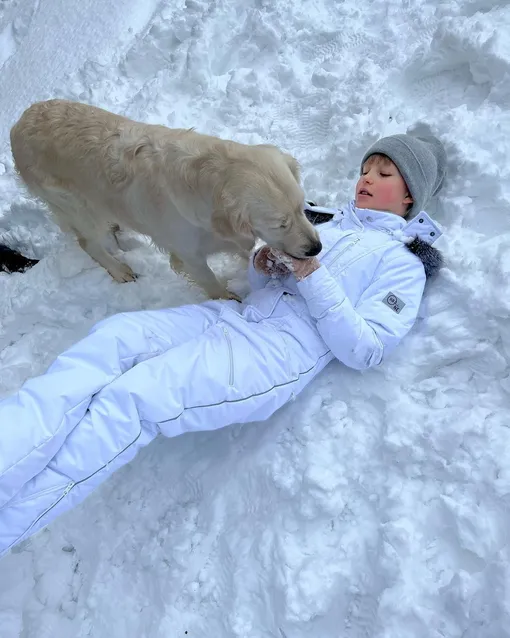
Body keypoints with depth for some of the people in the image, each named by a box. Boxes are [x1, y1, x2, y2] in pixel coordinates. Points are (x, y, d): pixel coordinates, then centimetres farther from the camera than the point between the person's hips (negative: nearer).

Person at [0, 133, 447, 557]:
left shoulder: (403, 264, 10)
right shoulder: (329, 221, 26)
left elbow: (364, 351, -5)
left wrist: (313, 276, -11)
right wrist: (262, 267, 3)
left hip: (286, 348, -6)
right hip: (237, 316, 6)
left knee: (130, 399, -27)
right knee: (116, 335, -21)